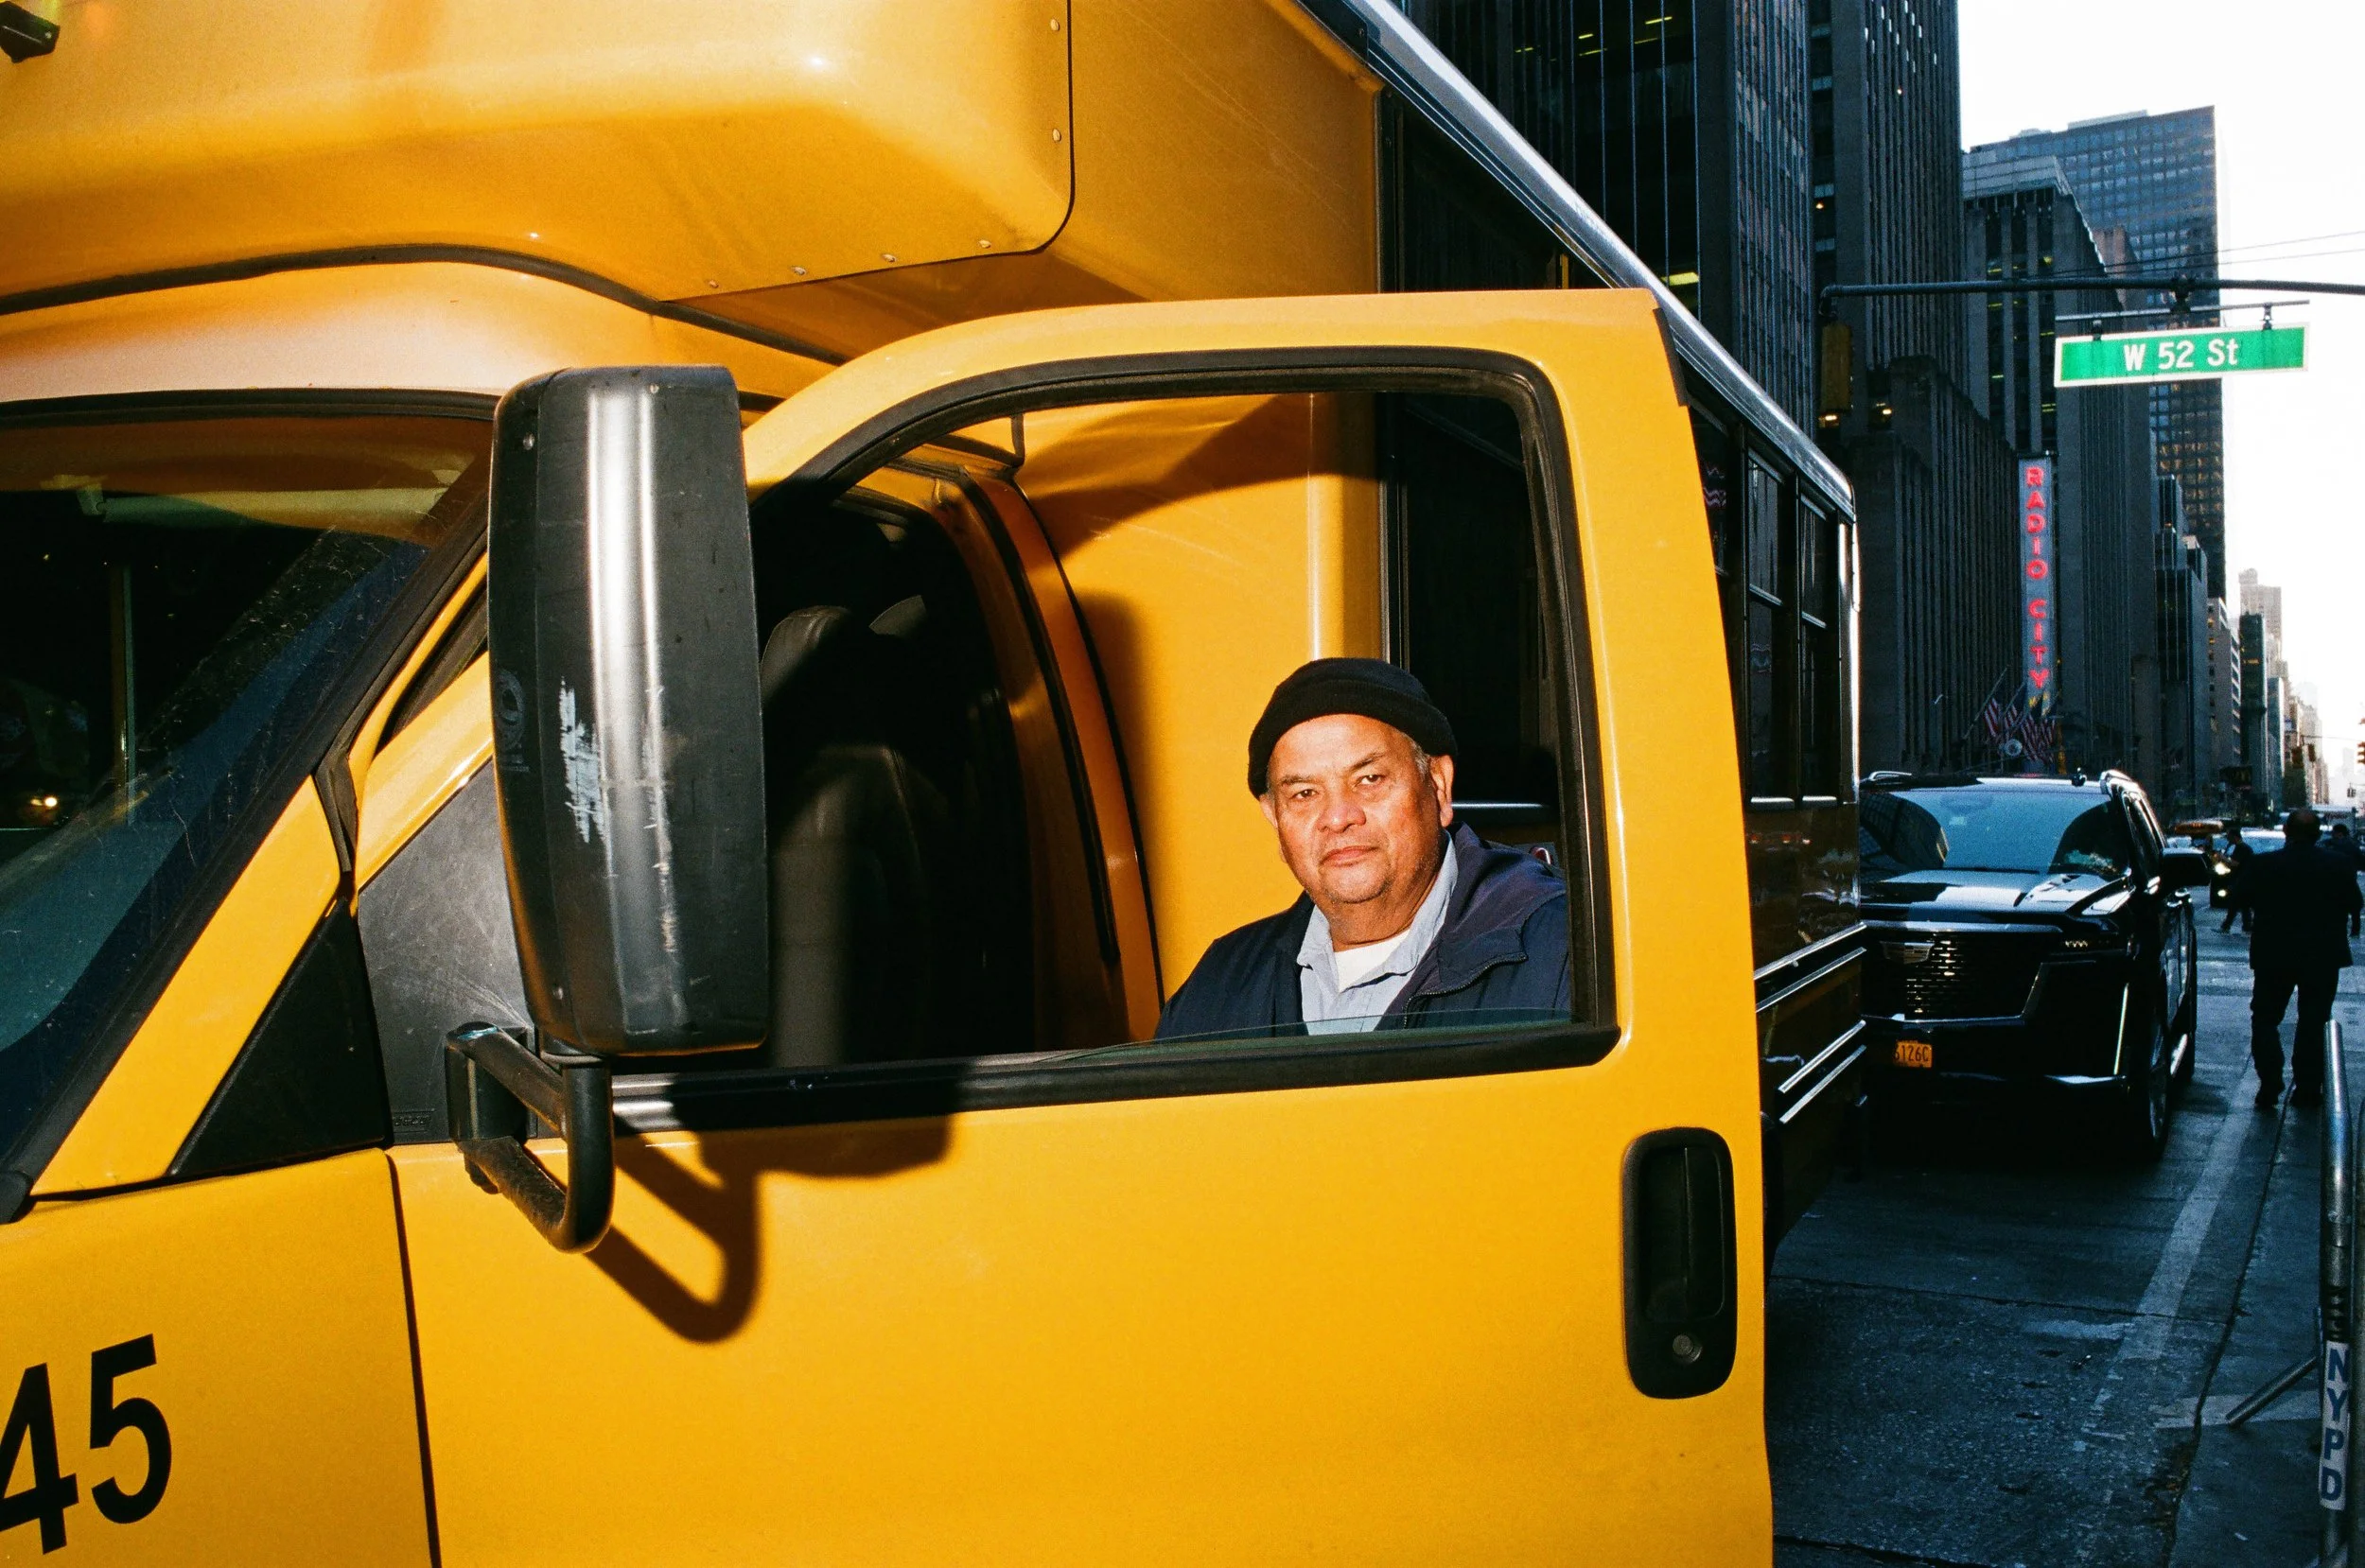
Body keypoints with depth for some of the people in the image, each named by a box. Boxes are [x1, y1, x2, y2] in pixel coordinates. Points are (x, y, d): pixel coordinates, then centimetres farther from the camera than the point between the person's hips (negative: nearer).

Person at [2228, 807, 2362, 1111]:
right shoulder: (2339, 867, -8)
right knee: (2314, 1022, 11)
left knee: (2265, 1020, 8)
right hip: (2323, 957, 2)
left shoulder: (2261, 865, -12)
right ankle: (2308, 1088, 13)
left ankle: (2270, 1087, -2)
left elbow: (2240, 898, -3)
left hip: (2274, 957, -1)